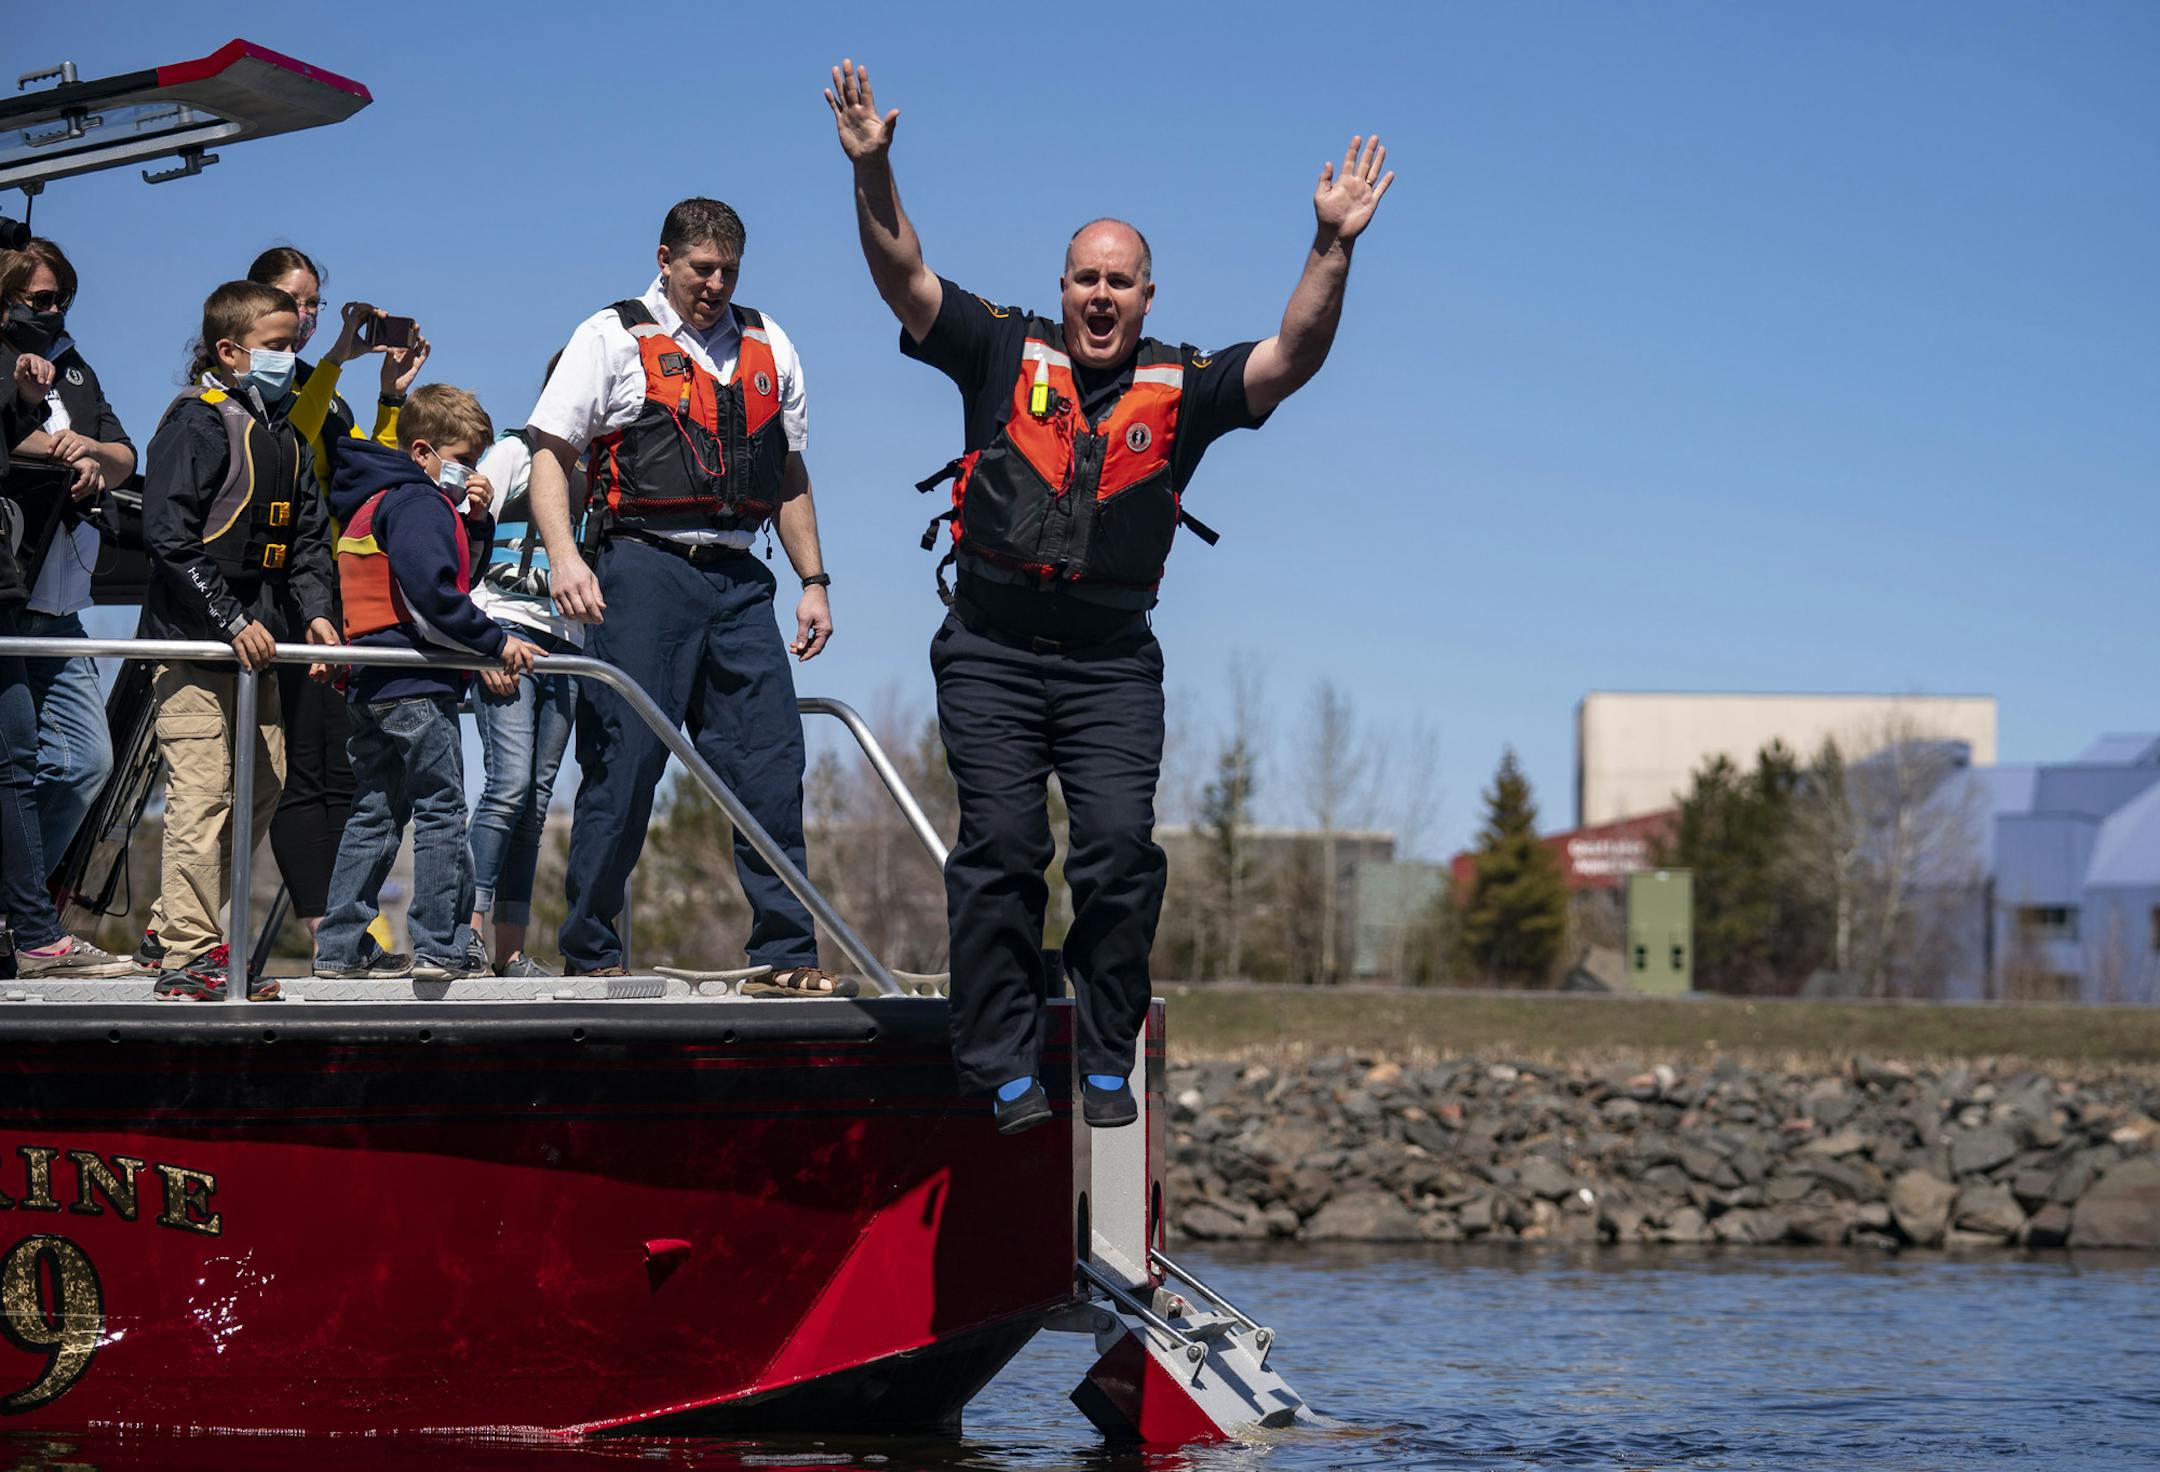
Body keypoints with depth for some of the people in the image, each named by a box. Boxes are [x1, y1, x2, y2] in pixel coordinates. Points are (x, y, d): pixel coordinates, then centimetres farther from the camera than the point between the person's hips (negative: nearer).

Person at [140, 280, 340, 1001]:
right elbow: (169, 535, -17)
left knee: (264, 785, 11)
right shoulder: (196, 421, -10)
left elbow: (308, 535, 20)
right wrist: (233, 622, -19)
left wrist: (314, 613, 4)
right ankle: (188, 956, -5)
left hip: (254, 638, 9)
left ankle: (177, 919, 22)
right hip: (194, 640, -9)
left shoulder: (284, 430, 16)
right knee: (202, 793, -9)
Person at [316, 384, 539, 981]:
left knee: (374, 814, 12)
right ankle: (444, 948, -6)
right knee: (442, 811, -5)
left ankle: (339, 948, 12)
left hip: (371, 685, 10)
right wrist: (496, 641, -16)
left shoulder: (374, 504, 20)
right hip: (415, 685, -10)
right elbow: (432, 594, -22)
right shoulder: (419, 502, -12)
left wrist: (474, 520, 9)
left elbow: (441, 558, 25)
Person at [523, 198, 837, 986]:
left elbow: (788, 476, 24)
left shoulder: (767, 346, 19)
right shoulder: (611, 338, 5)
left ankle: (787, 950, 2)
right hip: (645, 567, -4)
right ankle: (590, 950, 4)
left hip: (738, 579, 4)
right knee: (624, 761, -4)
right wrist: (564, 556, -14)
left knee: (771, 765, -2)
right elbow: (549, 453, 0)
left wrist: (813, 581, 17)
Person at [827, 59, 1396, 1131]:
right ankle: (1005, 1070, -2)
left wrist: (1334, 248, -19)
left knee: (1120, 847, -10)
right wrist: (872, 172, -17)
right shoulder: (1004, 355, 5)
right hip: (992, 651, -1)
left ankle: (1107, 1064, 0)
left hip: (1112, 659, 1)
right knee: (1001, 846, -7)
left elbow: (1293, 358, -5)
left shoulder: (1183, 388, 6)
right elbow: (904, 279, -2)